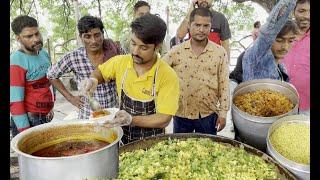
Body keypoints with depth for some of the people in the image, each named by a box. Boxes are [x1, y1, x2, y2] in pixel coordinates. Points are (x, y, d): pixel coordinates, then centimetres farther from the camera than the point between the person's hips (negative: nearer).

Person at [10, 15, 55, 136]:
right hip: (29, 121, -7)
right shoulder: (17, 61, -17)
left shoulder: (44, 53, 6)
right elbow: (15, 102, -20)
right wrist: (25, 132, -20)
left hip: (46, 118, 7)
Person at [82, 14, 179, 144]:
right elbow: (100, 72, 13)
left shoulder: (168, 76, -18)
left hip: (151, 143, -3)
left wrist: (131, 120, -29)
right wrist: (93, 80, -8)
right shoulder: (120, 62, -6)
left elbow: (164, 119, -18)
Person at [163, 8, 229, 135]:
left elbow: (224, 85, -2)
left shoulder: (220, 52, -4)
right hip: (181, 114, 1)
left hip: (208, 115, 0)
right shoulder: (176, 51, -4)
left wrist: (223, 113, -2)